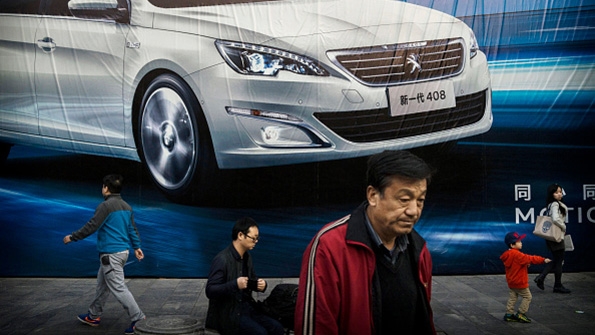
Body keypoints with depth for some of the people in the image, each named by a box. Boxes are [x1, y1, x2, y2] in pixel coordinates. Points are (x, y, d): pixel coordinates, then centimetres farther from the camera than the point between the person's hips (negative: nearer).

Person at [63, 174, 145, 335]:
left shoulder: (106, 206, -16)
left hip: (111, 254, -9)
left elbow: (91, 227, -16)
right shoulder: (126, 206, 10)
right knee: (102, 285, 20)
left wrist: (72, 237, -6)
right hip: (123, 251, 9)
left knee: (118, 288, -7)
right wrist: (137, 247, 23)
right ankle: (94, 316, 30)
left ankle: (138, 318, -9)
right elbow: (133, 229, 15)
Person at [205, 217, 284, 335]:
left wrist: (261, 284, -4)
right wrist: (235, 285, -33)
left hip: (246, 306, 8)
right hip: (228, 313, -7)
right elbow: (210, 291, -20)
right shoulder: (222, 259, -18)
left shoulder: (246, 256, 7)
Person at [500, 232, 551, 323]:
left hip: (511, 282, 9)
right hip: (520, 282, -9)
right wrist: (543, 260, -24)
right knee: (527, 297, 3)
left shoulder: (507, 255, 6)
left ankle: (509, 314, 16)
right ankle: (521, 314, 4)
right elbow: (530, 259, -25)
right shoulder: (517, 255, -24)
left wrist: (525, 264, 4)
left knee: (512, 298, 15)